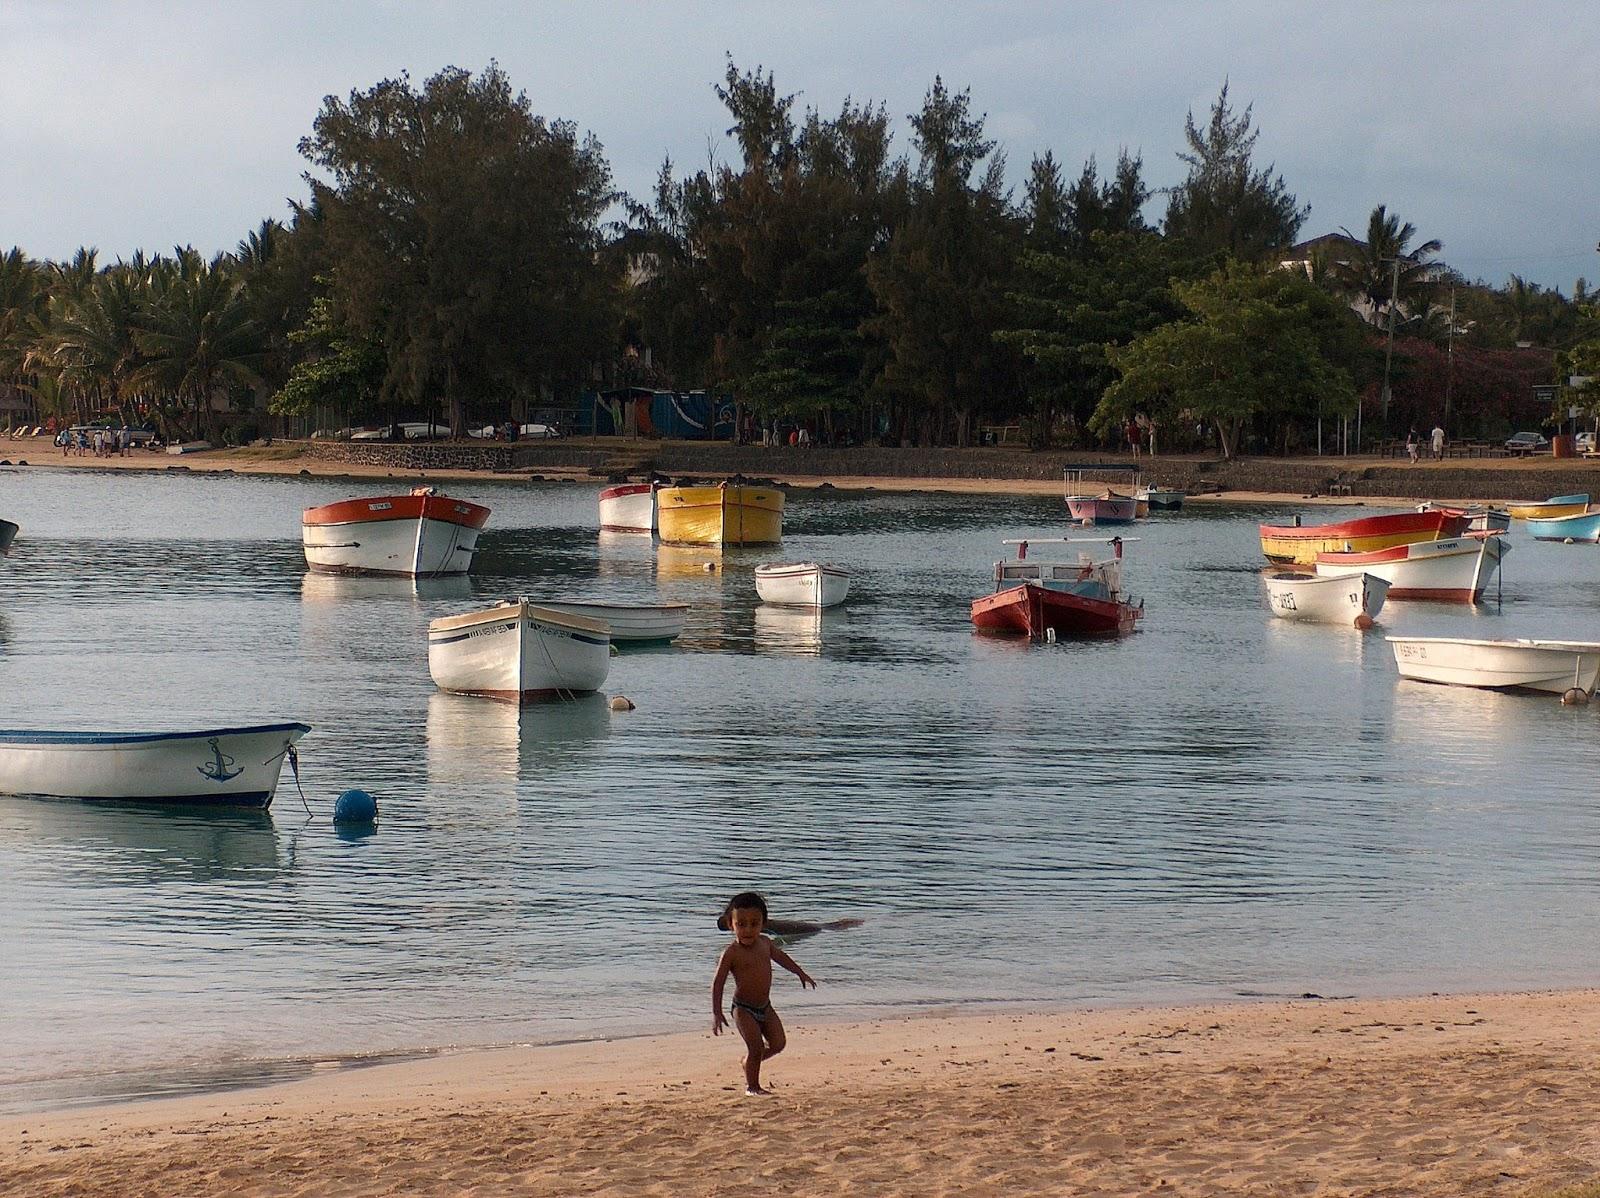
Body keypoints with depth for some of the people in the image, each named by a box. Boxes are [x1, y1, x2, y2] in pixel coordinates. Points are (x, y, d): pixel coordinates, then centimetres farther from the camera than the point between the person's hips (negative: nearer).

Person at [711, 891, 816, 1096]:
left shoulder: (764, 943, 2)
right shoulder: (732, 953, -17)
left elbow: (780, 956, 24)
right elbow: (718, 983, -17)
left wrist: (800, 972, 33)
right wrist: (717, 1012, -23)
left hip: (765, 1007, 6)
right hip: (744, 1009, -6)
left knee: (778, 1043, 0)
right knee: (756, 1046, -13)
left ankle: (749, 1061, 25)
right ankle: (751, 1086, 4)